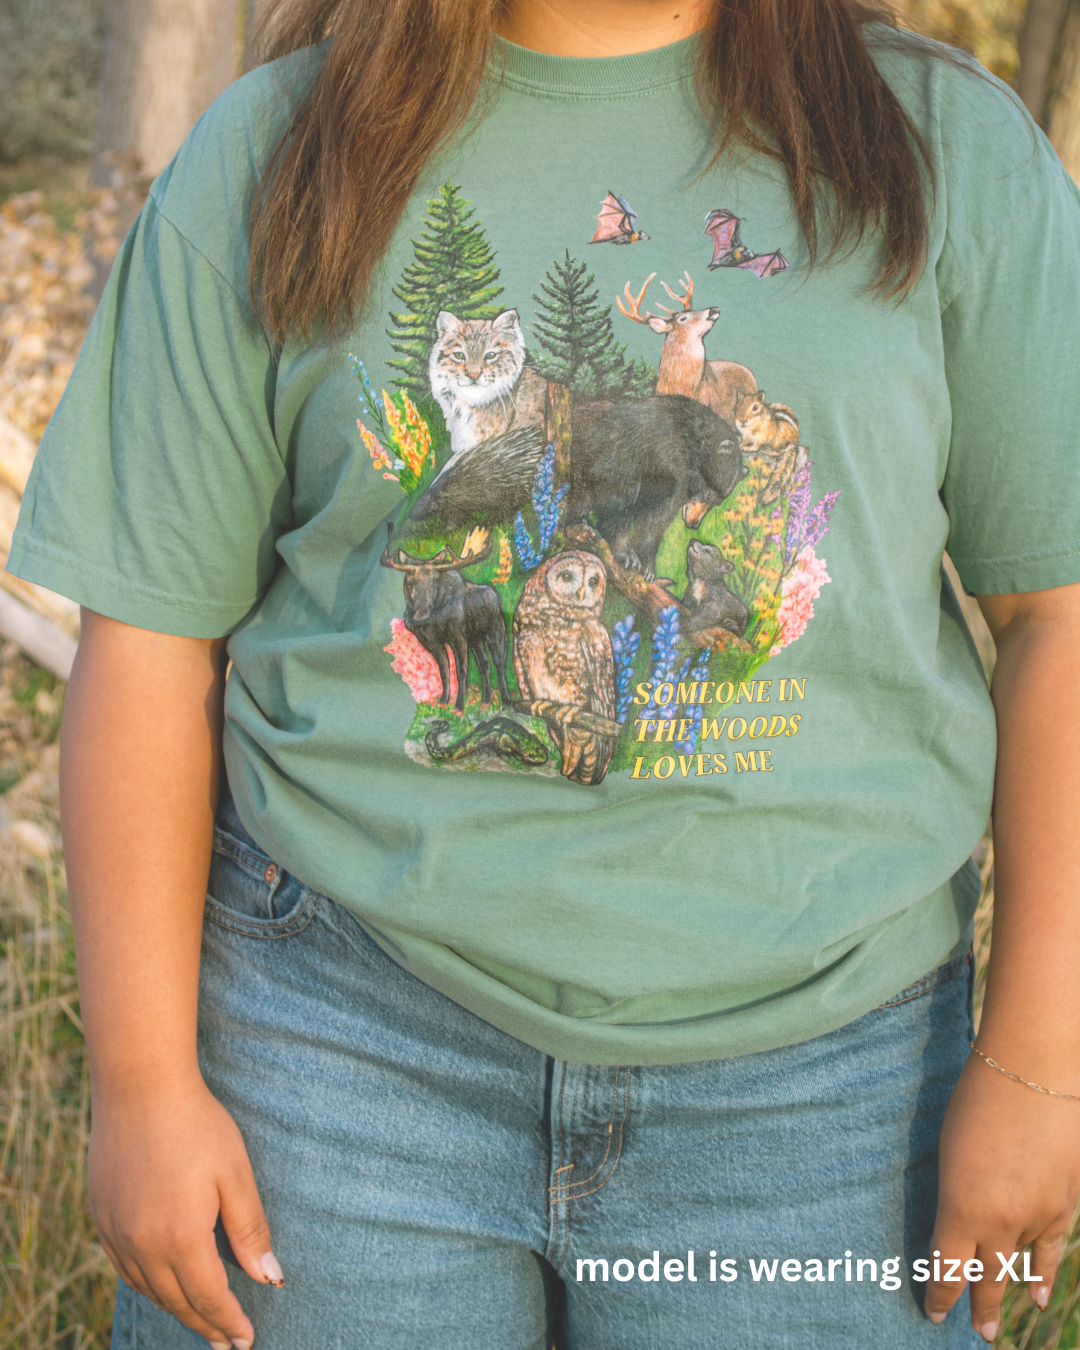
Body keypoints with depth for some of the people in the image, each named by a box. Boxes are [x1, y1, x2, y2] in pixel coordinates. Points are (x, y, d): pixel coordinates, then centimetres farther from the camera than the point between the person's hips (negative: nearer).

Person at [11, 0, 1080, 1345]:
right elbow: (151, 638, 0)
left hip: (802, 1070, 1)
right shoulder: (266, 155, 1)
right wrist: (143, 1076, -2)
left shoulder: (947, 143, 1)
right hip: (350, 1031, 0)